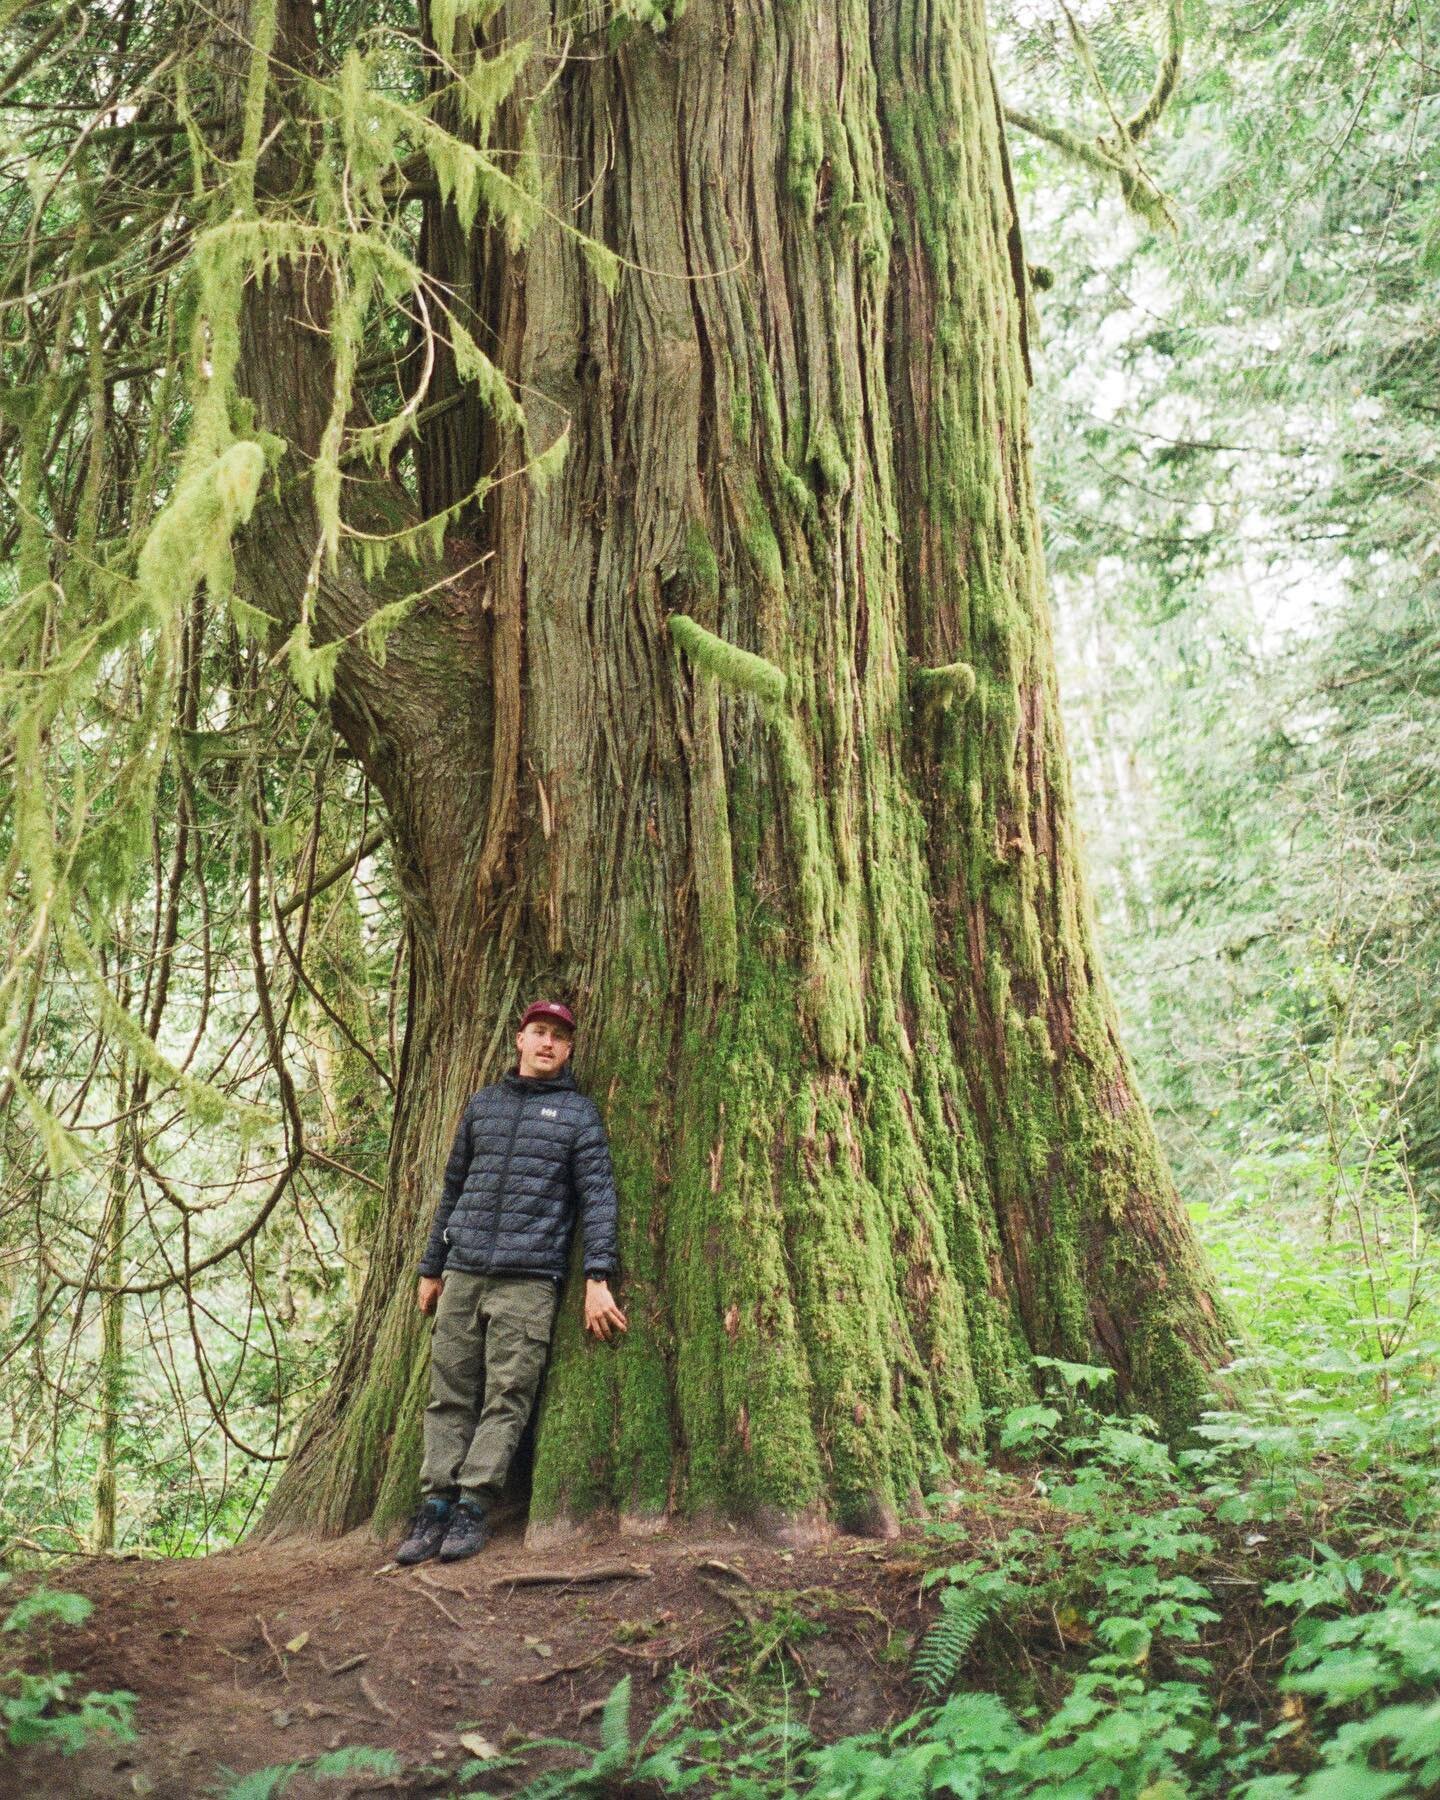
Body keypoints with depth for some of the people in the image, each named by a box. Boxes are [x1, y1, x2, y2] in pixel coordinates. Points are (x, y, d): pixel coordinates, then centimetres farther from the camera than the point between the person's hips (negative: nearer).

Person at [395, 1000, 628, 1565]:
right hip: (463, 1272, 3)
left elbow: (598, 1196, -1)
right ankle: (436, 1505, 5)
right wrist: (431, 1267, 18)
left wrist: (598, 1279, -10)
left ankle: (473, 1507, 0)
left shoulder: (578, 1112, 7)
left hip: (529, 1279, -3)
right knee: (449, 1393, 2)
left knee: (507, 1397, -5)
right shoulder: (482, 1104, 17)